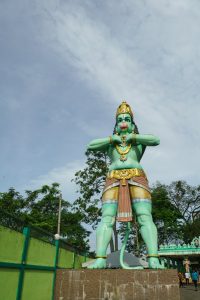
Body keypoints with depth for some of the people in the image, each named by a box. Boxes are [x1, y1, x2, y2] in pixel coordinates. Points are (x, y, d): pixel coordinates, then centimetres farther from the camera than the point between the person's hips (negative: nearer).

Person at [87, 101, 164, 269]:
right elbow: (90, 146, 7)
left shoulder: (140, 140, 21)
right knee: (107, 219, -16)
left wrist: (131, 136, 1)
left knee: (145, 218, -17)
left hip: (137, 179, -1)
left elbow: (156, 140, -1)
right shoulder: (109, 143, 24)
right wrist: (112, 138, 3)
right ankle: (100, 259, -23)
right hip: (114, 181, 1)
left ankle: (153, 259, -22)